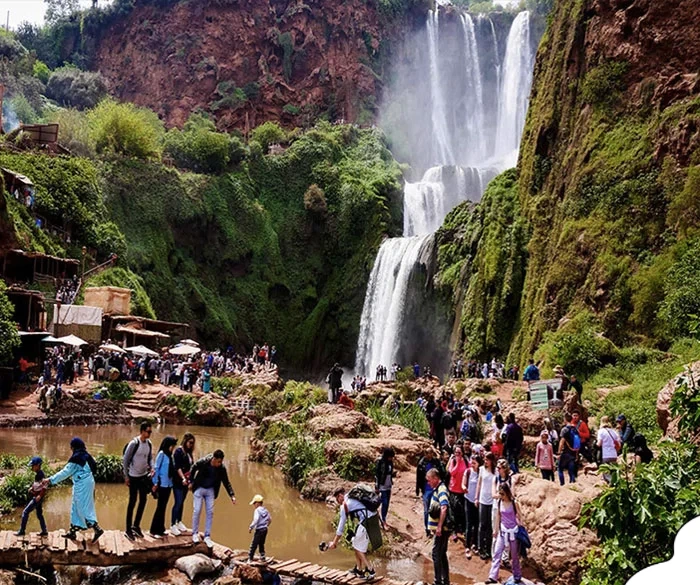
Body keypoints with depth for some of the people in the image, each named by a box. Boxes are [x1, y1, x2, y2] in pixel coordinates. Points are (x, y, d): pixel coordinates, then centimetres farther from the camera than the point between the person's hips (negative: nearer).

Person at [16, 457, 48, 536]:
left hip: (37, 498, -10)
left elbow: (44, 487, -25)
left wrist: (39, 496, -24)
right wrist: (32, 487, 9)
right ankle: (44, 531, 19)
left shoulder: (41, 474, -19)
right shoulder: (37, 474, 10)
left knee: (25, 512, -6)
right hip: (35, 497, 10)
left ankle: (21, 531, 0)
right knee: (39, 514, 14)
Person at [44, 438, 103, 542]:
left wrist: (50, 480, -9)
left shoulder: (76, 457, -16)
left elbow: (66, 472, -14)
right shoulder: (86, 455, 11)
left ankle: (97, 529, -10)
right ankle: (72, 532, 23)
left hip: (82, 485, -10)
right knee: (75, 507, 16)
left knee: (84, 509, -6)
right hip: (88, 482, 10)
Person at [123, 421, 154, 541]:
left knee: (143, 501, 12)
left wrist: (152, 468, -9)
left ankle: (136, 526, 27)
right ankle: (128, 530, 12)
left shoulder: (149, 443, -1)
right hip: (134, 477, -6)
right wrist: (126, 477, -11)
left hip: (144, 476, 6)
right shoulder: (133, 443, -21)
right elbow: (125, 460, -14)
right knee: (132, 502, 1)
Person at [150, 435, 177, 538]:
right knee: (160, 507, -4)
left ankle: (160, 529, 18)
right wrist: (155, 483, -11)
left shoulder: (169, 455, 10)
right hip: (162, 484, -7)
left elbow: (170, 469, 8)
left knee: (163, 507, 11)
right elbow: (156, 468, -10)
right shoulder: (161, 454, -10)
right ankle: (154, 531, 1)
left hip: (168, 484, 7)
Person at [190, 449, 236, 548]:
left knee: (210, 512, 0)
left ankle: (207, 537, 8)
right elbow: (193, 469, -5)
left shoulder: (221, 468, -17)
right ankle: (195, 534, 13)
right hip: (199, 488, -2)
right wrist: (191, 481, 0)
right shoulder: (203, 462, -25)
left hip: (210, 490, 3)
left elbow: (226, 482, -7)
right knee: (197, 511, -4)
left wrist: (232, 495, -14)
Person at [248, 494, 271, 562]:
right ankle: (262, 558, 22)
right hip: (265, 529, 8)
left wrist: (251, 527, -15)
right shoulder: (265, 510, 10)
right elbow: (270, 520, 17)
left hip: (259, 530, -8)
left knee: (254, 545, -1)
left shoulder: (257, 510, -13)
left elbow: (255, 520, -24)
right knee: (261, 544, 19)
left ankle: (250, 558, 1)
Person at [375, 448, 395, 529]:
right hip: (382, 486, -7)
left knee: (387, 504, 11)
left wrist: (391, 482, 15)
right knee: (384, 503, -8)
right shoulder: (380, 462, -15)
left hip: (388, 486, 7)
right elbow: (377, 475, -14)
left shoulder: (390, 462, 4)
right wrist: (377, 487, -13)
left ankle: (383, 520, 22)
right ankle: (383, 522, 0)